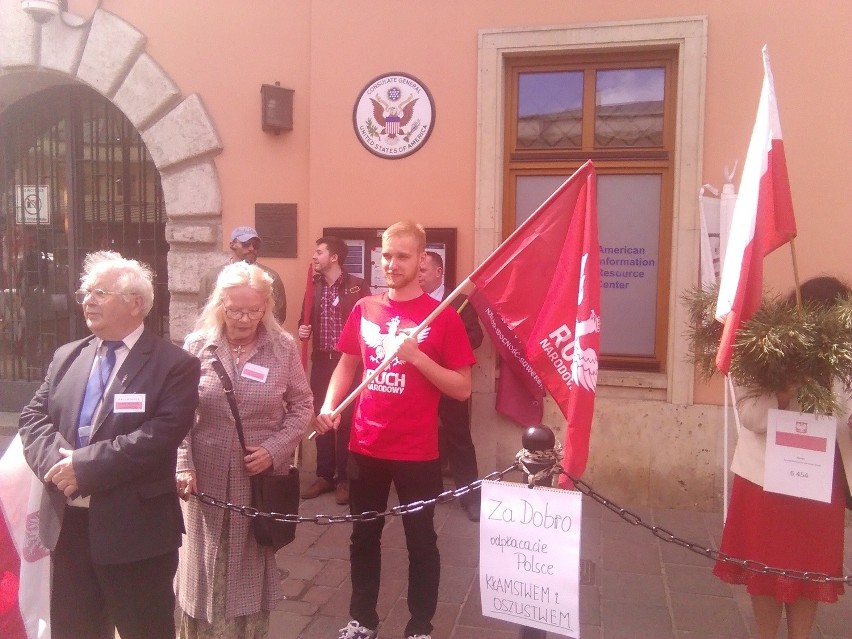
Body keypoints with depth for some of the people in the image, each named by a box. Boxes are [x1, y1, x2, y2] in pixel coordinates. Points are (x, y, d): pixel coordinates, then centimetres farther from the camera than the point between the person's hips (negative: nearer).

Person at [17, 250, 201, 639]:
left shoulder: (174, 365, -10)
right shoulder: (66, 356, 11)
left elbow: (160, 436, -20)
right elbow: (33, 417, 7)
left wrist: (84, 466, -21)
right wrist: (55, 461, -13)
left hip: (134, 529, -5)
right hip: (67, 524, 6)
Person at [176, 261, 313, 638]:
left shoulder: (283, 347, -4)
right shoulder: (197, 346, -4)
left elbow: (302, 406, 2)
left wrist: (275, 449, -10)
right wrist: (182, 464, -12)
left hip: (260, 479, 0)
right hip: (206, 479, 0)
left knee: (252, 570, 15)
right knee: (205, 570, 13)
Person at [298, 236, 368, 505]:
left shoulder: (357, 286, -7)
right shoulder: (314, 286, 9)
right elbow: (305, 320, 17)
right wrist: (303, 329, -5)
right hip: (321, 361, 5)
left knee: (345, 419, 1)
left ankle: (345, 478, 14)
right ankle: (324, 475, 22)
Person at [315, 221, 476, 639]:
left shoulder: (442, 316, -9)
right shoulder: (364, 310, 2)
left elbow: (462, 389, -10)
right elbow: (347, 365, 14)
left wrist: (417, 357, -22)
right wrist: (328, 407, -3)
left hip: (417, 453, -4)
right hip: (365, 447, 4)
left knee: (420, 542, 11)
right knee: (363, 537, 18)